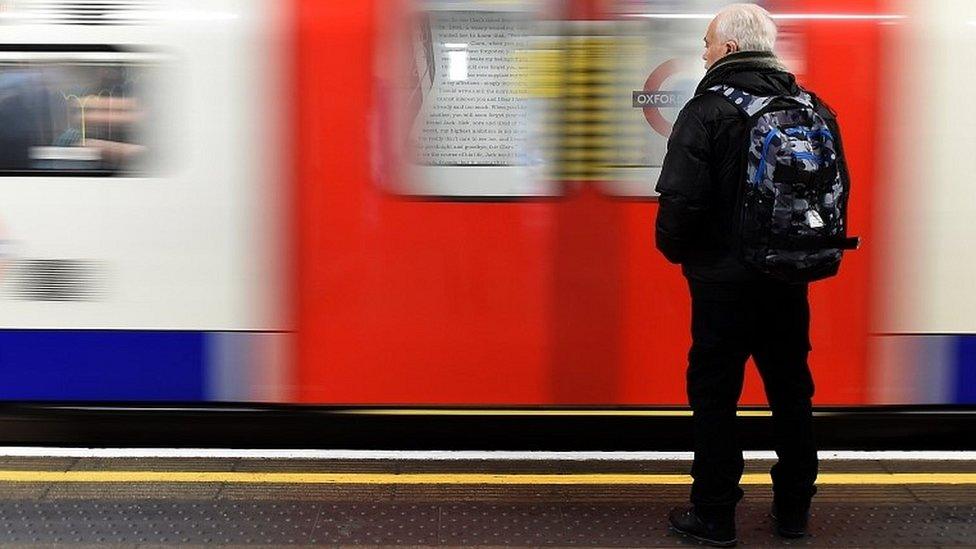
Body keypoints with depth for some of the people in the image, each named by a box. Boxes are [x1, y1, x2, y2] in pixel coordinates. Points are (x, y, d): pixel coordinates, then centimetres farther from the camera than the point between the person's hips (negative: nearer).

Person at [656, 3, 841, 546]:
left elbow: (681, 200, -19)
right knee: (791, 390, 16)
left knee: (715, 394, 5)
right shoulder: (813, 108, 6)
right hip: (790, 278, 6)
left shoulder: (708, 110, -14)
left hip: (724, 280, -6)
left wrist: (674, 248, 0)